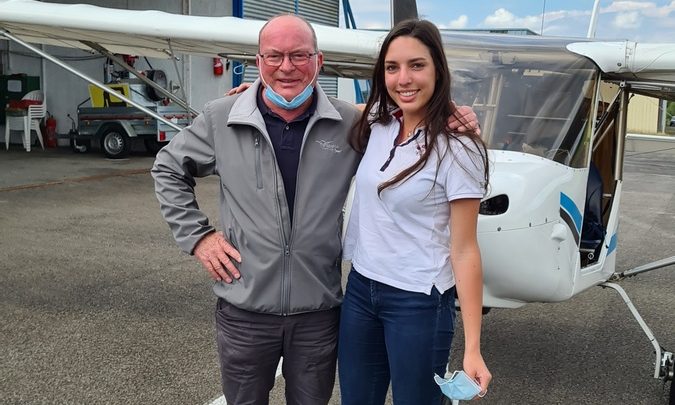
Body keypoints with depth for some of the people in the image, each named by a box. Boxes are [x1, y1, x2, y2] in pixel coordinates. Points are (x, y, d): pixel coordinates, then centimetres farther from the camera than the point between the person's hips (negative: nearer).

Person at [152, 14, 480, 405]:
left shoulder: (351, 123, -4)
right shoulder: (221, 119, -5)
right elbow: (169, 169, 9)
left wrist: (450, 120, -9)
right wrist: (197, 235, 1)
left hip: (319, 310, 1)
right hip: (244, 309, 0)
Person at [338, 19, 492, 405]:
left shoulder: (458, 148, -17)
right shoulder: (377, 123, -1)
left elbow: (464, 249, -15)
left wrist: (472, 348, -15)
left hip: (419, 302, -6)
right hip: (360, 289, 6)